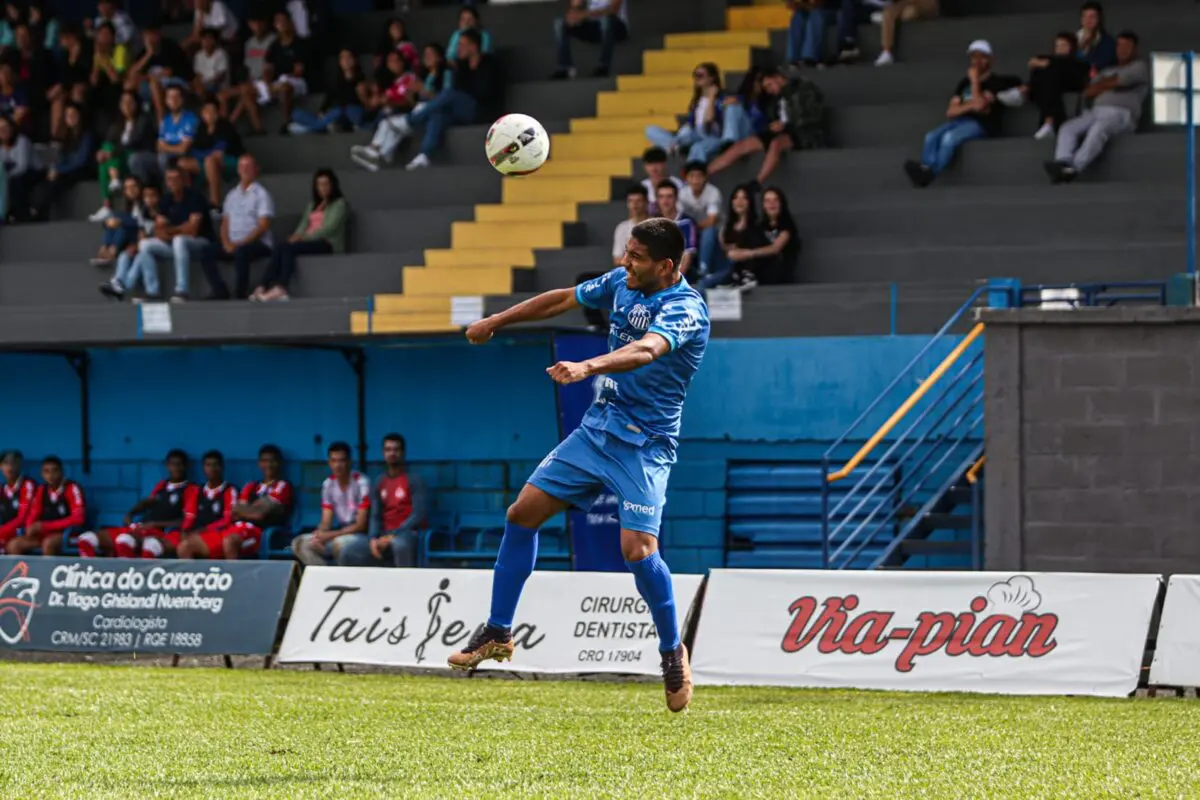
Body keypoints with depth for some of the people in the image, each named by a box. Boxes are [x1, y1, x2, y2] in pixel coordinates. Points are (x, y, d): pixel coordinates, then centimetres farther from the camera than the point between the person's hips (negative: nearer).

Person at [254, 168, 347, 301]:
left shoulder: (339, 204, 6)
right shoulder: (312, 205, 27)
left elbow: (330, 227, -8)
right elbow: (303, 225, 16)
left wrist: (304, 237, -18)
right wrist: (297, 236, -9)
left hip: (328, 243, -6)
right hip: (310, 241, 6)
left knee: (289, 248, -32)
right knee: (278, 249, -25)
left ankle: (280, 289, -44)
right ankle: (264, 288, -40)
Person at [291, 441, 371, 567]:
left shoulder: (361, 483, -14)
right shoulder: (328, 485, 4)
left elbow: (361, 525, -16)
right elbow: (326, 522, 3)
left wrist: (330, 535, -23)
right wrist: (319, 535, -21)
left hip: (360, 534, -6)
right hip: (339, 533, 6)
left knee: (339, 543, -39)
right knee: (299, 543, -13)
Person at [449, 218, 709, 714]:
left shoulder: (685, 308, -21)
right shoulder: (622, 282, 3)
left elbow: (645, 350, -40)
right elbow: (563, 299, 20)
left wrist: (588, 367, -57)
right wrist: (498, 321, 25)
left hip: (643, 445, -7)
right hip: (597, 427, 7)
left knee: (637, 547, -21)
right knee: (522, 514, 4)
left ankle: (673, 651, 2)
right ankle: (498, 633, 16)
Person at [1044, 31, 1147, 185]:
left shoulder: (1139, 67, 15)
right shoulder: (1108, 71, 34)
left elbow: (1118, 81, -2)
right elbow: (1087, 92, 21)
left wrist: (1101, 85, 15)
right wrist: (1108, 86, 8)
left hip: (1121, 114, -7)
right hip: (1096, 112, 7)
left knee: (1098, 128, -41)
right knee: (1067, 128, -23)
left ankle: (1074, 168, -59)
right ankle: (1062, 164, -47)